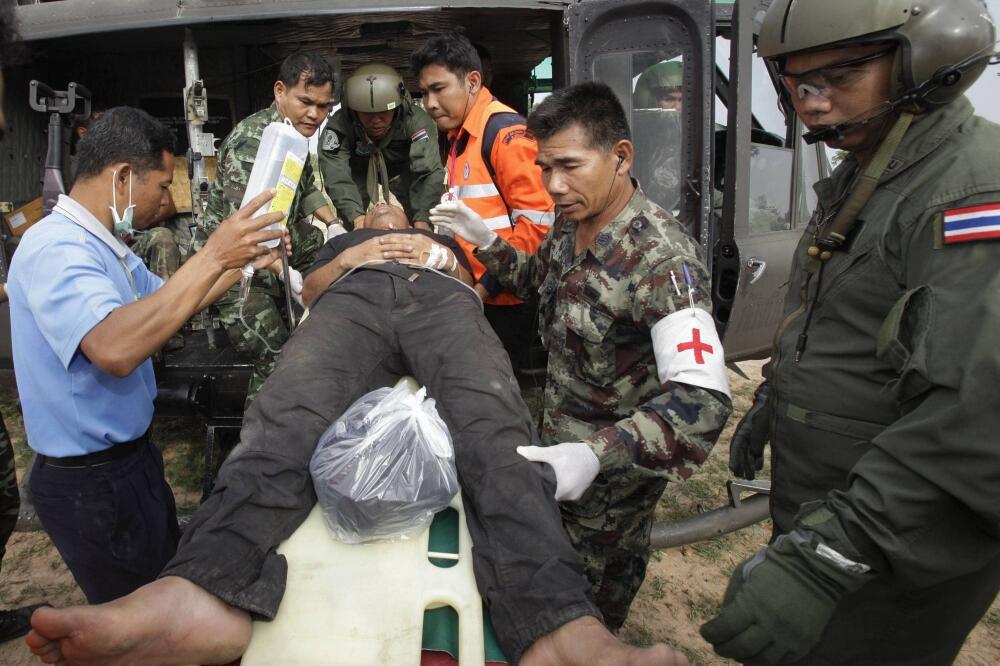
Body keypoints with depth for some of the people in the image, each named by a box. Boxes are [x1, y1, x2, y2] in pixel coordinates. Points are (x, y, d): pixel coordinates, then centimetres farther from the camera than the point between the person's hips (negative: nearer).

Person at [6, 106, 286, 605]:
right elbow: (115, 349, -42)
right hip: (90, 482, -9)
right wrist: (211, 257, -38)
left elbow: (167, 303, 21)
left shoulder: (101, 243, 7)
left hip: (128, 457, 10)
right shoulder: (55, 248, -24)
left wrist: (242, 260, 9)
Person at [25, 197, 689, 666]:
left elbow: (482, 287, 31)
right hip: (354, 296, 1)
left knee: (495, 434, -35)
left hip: (447, 300, -1)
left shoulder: (445, 238, 47)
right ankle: (206, 598, -57)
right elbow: (309, 288, 30)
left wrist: (438, 255, 14)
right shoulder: (346, 240, 47)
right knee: (287, 419, -35)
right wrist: (345, 259, 12)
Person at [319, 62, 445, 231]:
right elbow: (336, 174, -39)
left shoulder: (416, 121, -33)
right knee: (348, 220, -20)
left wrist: (422, 220, -52)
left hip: (401, 168, 1)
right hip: (358, 169, 0)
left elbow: (428, 172, -40)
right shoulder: (339, 125, -33)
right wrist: (357, 217, -54)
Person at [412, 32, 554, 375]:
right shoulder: (458, 137, 15)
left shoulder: (505, 132, -12)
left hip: (504, 300, -8)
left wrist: (486, 288, -16)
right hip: (473, 296, 8)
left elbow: (537, 222, -18)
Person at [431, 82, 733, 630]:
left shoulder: (661, 259, -32)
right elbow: (541, 278, 15)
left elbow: (702, 399, -40)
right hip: (561, 442, 7)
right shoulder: (573, 221, -6)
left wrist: (596, 455, -50)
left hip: (616, 471, -7)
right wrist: (486, 241, -2)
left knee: (594, 592, 18)